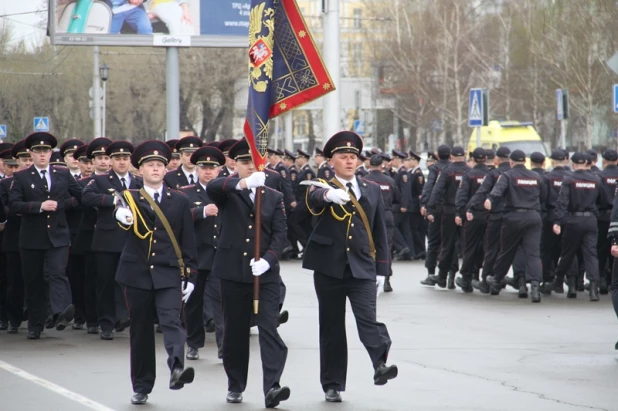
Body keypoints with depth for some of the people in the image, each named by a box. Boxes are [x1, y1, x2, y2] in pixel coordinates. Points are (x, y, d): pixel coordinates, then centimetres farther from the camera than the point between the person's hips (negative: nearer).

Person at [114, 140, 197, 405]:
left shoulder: (180, 201, 8)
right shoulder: (129, 197, 6)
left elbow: (188, 242, 8)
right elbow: (121, 210, -18)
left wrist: (190, 276, 3)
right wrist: (121, 214, -42)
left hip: (169, 274, -1)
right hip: (137, 274, 1)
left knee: (172, 321, -20)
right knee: (140, 330, 6)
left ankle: (177, 368, -37)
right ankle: (141, 387, 15)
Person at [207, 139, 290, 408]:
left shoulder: (274, 197, 11)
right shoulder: (228, 193, 4)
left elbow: (280, 233, 3)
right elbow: (212, 187, -20)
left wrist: (268, 259, -16)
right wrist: (242, 183, -38)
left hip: (265, 273, 0)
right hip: (233, 271, 0)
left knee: (269, 328, -11)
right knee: (235, 330, 7)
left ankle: (272, 387, -19)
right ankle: (235, 386, 21)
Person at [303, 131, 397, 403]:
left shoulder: (372, 190, 12)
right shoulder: (323, 189, 3)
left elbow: (380, 232, 14)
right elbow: (313, 199, -24)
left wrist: (381, 269, 8)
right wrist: (329, 195, -47)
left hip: (362, 268, 1)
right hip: (329, 268, -1)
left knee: (368, 318, -20)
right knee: (331, 328, 5)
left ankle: (381, 364, -31)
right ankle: (332, 385, 12)